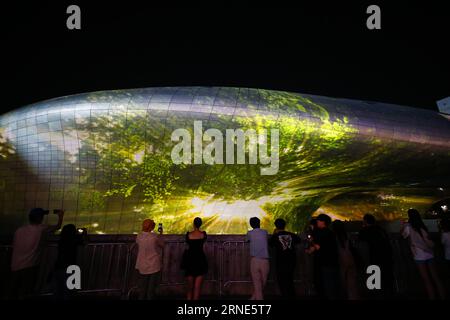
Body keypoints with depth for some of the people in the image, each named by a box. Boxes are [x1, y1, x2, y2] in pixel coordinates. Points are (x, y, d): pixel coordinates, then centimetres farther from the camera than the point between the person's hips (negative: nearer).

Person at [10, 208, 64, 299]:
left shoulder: (19, 230, 5)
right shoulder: (41, 229, -8)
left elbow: (14, 247, 12)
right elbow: (58, 226, 7)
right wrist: (60, 215, 25)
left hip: (15, 267, 6)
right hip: (29, 268, -6)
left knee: (16, 294, 17)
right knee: (25, 295, 2)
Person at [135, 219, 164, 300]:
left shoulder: (139, 237, -7)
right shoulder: (155, 237, -17)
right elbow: (162, 246, -2)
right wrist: (160, 235, 9)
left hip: (142, 267, 3)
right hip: (154, 266, -3)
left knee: (142, 290, 17)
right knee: (151, 289, 11)